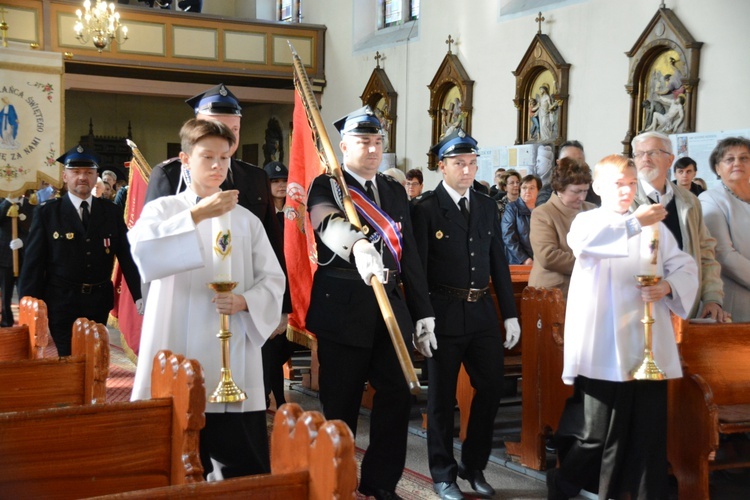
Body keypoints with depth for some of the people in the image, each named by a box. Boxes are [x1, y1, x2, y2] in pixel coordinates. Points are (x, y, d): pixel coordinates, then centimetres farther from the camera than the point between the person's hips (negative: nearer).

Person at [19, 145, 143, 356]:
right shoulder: (47, 212, -1)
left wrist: (138, 295, -4)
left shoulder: (111, 212, 6)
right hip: (62, 303, -3)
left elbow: (126, 255, 3)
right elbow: (33, 262, -2)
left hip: (99, 302, 3)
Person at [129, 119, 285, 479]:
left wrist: (245, 302, -13)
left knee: (247, 468, 2)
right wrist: (196, 215, -23)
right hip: (178, 357, -1)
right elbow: (144, 253, -16)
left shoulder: (246, 219, 12)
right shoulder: (163, 209, 5)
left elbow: (273, 279, 7)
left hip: (235, 362, 2)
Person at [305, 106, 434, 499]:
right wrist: (358, 246, -49)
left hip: (392, 307, 5)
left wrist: (424, 309, 11)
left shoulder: (395, 191, 14)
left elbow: (410, 253, 15)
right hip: (343, 309, -5)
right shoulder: (326, 186, -5)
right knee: (341, 404, 3)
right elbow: (330, 225, -28)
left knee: (397, 394, 5)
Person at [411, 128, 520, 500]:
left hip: (483, 312, 5)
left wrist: (510, 313, 8)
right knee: (442, 398, 6)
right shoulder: (425, 209, -7)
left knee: (491, 389, 9)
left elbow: (498, 263, 11)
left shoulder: (487, 206, 10)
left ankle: (474, 465, 28)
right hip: (444, 314, -5)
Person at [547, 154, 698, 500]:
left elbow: (685, 267, 6)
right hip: (603, 348, -3)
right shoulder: (587, 220, 2)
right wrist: (633, 222, -32)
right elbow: (581, 240, -23)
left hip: (648, 345, 3)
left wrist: (668, 286, -15)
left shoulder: (654, 225, 12)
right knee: (598, 432, 2)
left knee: (648, 431, 6)